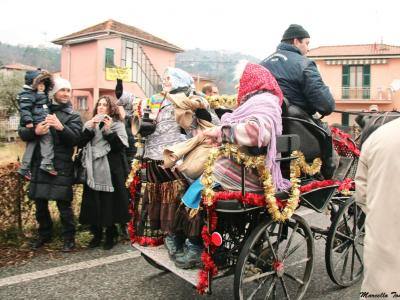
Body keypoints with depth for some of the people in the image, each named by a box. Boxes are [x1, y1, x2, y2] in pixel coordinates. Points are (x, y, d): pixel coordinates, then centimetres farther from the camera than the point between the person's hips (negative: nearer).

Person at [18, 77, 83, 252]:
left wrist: (61, 127, -31)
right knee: (40, 203, 13)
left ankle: (69, 238, 12)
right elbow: (22, 132, 6)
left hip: (61, 167, -3)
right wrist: (35, 131, -16)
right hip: (39, 165, 4)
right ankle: (44, 234, 32)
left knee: (63, 204, -4)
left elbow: (75, 138, -12)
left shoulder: (72, 116, 4)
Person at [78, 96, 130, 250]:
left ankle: (110, 236, 17)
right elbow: (80, 143, 0)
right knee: (93, 204, 6)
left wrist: (109, 131, -17)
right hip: (93, 171, 3)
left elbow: (121, 146, -9)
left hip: (111, 171, -3)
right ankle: (96, 234, 22)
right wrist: (90, 128, -10)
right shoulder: (89, 124, 13)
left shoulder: (118, 124, 3)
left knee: (110, 204, 2)